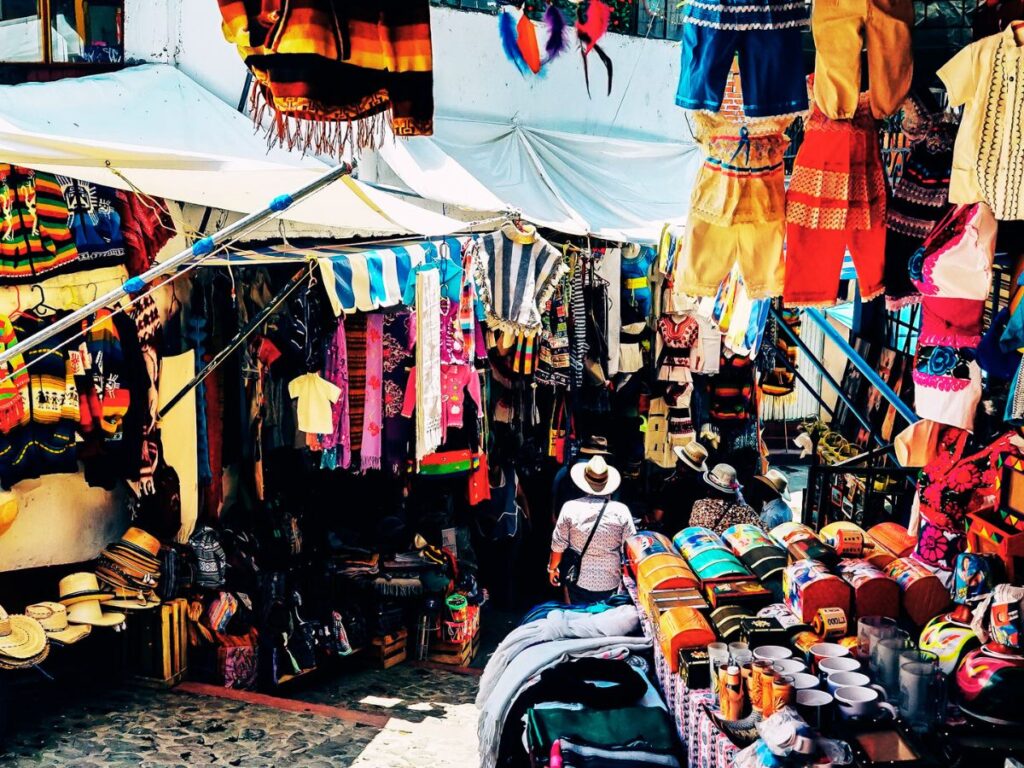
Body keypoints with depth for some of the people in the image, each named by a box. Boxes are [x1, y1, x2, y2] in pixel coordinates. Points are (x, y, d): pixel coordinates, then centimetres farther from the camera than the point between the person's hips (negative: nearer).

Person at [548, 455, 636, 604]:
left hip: (578, 582, 0)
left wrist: (552, 569, 13)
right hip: (610, 584, 0)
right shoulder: (621, 510, -12)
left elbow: (558, 546, -4)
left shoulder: (570, 508, -12)